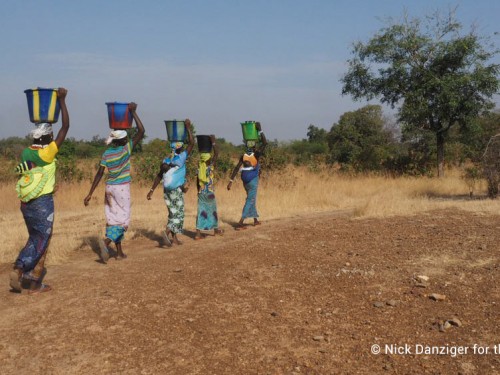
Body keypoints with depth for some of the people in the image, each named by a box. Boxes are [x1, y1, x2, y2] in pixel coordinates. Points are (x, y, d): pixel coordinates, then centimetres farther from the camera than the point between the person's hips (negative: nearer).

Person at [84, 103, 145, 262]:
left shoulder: (107, 153, 0)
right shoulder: (126, 149, -12)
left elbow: (99, 173, -2)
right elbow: (141, 131, -14)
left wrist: (90, 194, 1)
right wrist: (133, 112, -11)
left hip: (109, 188, 5)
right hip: (122, 188, -5)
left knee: (113, 219, 11)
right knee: (123, 219, 1)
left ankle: (119, 252, 15)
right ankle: (106, 241, -22)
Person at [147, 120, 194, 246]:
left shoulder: (166, 160, 6)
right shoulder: (181, 158, -11)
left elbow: (159, 176, 7)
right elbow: (191, 143, -9)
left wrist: (152, 190, 11)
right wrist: (188, 127, -4)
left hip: (167, 191, 6)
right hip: (177, 191, -6)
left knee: (173, 214, 16)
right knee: (179, 215, 0)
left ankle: (174, 237, 19)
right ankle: (167, 231, -20)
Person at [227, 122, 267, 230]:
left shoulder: (243, 156, 1)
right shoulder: (256, 154, -12)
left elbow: (236, 168, -5)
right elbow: (265, 143, -17)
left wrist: (231, 181, -5)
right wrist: (260, 130, -15)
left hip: (245, 181, 6)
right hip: (253, 181, -6)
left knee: (252, 199, 22)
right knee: (250, 200, -5)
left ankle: (255, 220, 32)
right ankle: (240, 223, -15)